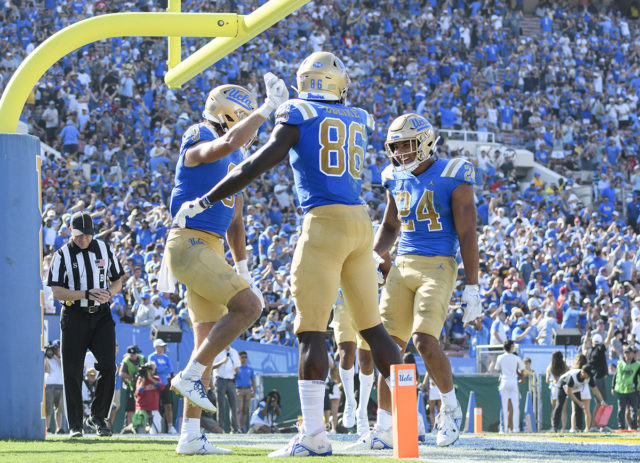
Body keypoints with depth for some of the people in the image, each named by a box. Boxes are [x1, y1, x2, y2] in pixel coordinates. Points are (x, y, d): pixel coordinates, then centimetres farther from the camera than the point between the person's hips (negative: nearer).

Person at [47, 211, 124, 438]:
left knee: (108, 366, -11)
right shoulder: (62, 255, -3)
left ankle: (97, 417, 5)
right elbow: (56, 292, -10)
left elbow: (117, 281, 16)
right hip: (74, 316, -2)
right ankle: (75, 425, 5)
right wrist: (87, 294, -22)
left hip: (101, 316, 2)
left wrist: (108, 293, -8)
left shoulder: (104, 249, 7)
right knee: (72, 373, -2)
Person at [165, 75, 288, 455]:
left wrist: (243, 270, 23)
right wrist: (268, 108, -26)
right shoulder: (199, 142, -8)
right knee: (249, 306, -18)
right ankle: (190, 377, -11)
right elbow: (229, 143, -33)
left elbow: (235, 220, 25)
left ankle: (191, 436, 6)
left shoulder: (236, 161, 19)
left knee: (208, 343, 6)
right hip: (189, 242, -9)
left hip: (209, 249, 9)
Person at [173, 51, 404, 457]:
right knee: (373, 327, 13)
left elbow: (263, 162, -8)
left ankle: (314, 435, -12)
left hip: (324, 223, -6)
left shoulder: (298, 115, -1)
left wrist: (205, 202, -3)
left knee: (312, 330, -6)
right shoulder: (359, 121, 15)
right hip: (361, 221, 6)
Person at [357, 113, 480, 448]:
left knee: (425, 341, -20)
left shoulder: (452, 178, -6)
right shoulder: (397, 179, 12)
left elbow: (467, 235, -7)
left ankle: (450, 406, 5)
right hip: (402, 267, 6)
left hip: (438, 268, -6)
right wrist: (375, 254, 6)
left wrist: (471, 288, -9)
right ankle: (384, 429, 4)